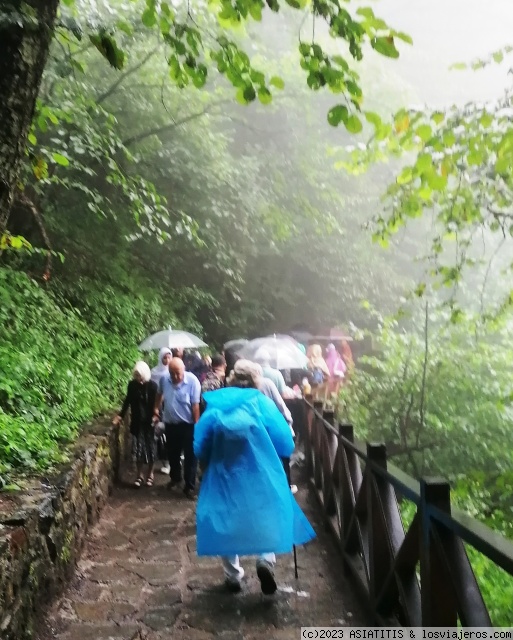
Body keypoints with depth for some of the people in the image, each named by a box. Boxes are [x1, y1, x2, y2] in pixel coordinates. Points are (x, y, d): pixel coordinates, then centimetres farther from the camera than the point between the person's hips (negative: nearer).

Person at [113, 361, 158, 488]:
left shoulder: (152, 385, -13)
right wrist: (121, 415, 5)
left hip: (150, 422, -3)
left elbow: (157, 404, -10)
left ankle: (150, 474, 22)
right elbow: (127, 401, 8)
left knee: (150, 447, 7)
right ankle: (139, 475, 19)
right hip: (137, 421, 3)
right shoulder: (132, 384, -3)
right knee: (138, 448, 6)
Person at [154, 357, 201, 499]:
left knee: (189, 456, 4)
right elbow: (159, 394, 15)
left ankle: (189, 486, 17)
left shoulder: (192, 381, -21)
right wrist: (156, 408, 18)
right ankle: (175, 477, 44)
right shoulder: (164, 379, -8)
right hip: (170, 423, 4)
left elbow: (195, 405, -18)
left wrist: (197, 425, -16)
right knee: (172, 453, 20)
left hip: (188, 425, -4)